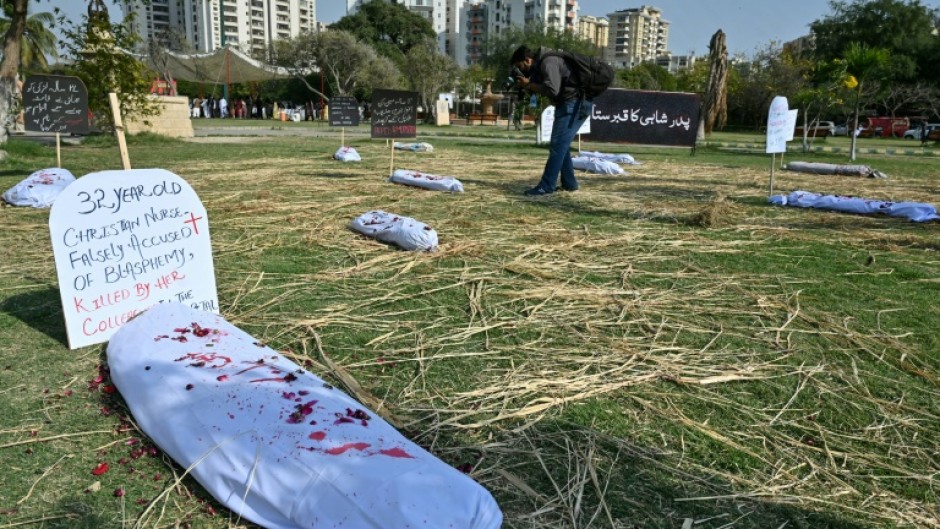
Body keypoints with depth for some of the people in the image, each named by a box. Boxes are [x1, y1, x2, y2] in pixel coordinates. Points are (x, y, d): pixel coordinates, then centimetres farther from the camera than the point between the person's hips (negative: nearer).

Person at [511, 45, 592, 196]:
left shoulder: (548, 63, -16)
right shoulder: (540, 64, 16)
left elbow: (552, 90, -27)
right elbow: (541, 87, 16)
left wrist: (528, 84, -16)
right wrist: (527, 85, -2)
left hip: (576, 104, -11)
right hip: (570, 104, 11)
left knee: (557, 145, -12)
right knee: (561, 144, 14)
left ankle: (546, 187, -12)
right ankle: (569, 183, 20)